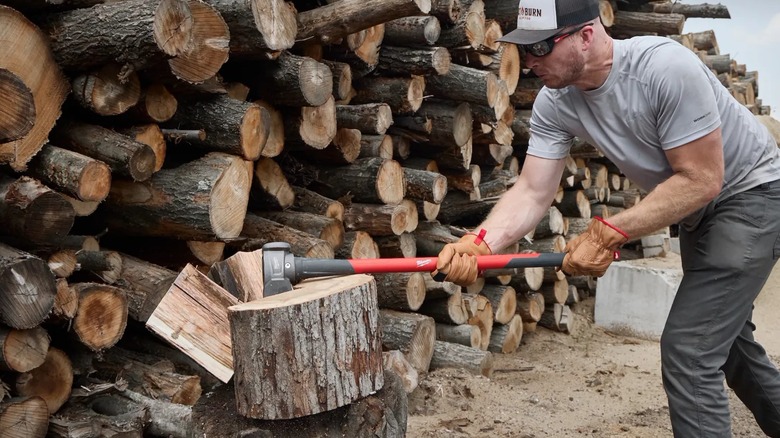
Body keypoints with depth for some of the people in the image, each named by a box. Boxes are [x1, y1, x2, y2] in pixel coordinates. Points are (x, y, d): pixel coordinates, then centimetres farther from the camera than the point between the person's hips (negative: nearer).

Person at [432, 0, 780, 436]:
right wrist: (479, 240, -36)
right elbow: (532, 192, -17)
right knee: (726, 338, 23)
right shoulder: (555, 105, -14)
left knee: (689, 352, -15)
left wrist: (608, 234, -32)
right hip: (697, 211, 7)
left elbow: (701, 180, -30)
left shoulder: (665, 66, -32)